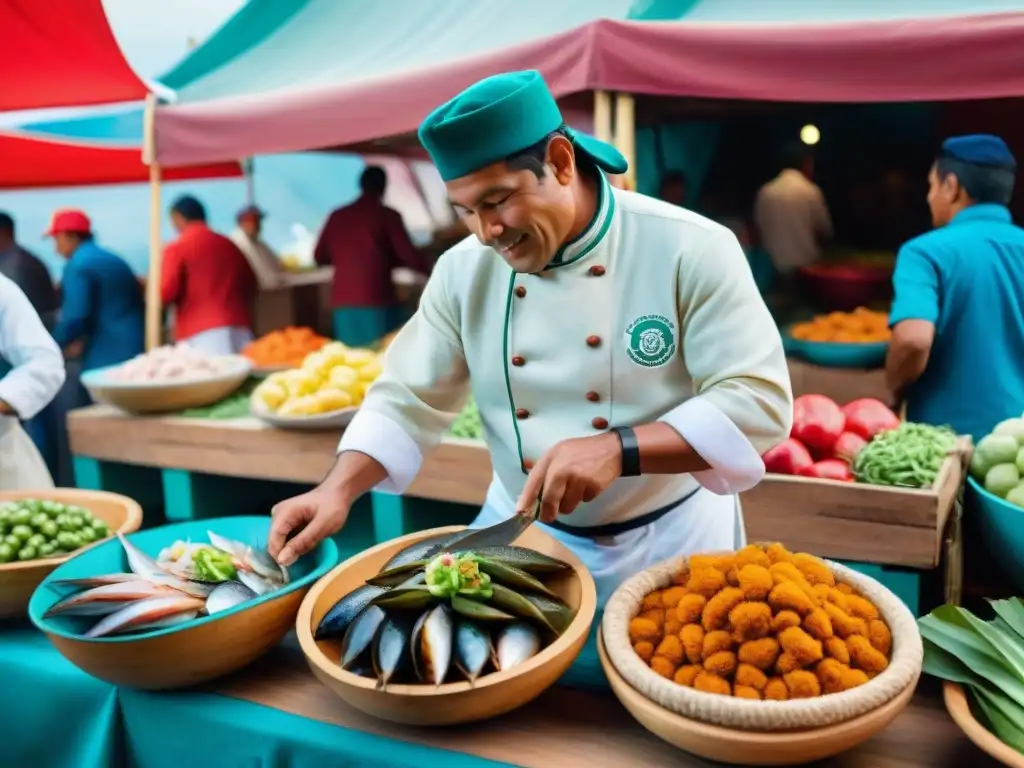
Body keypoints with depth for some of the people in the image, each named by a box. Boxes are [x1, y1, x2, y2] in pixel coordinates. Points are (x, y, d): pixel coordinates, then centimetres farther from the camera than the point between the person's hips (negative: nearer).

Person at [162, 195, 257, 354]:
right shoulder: (230, 245, 16)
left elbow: (166, 294, -6)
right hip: (239, 329, 5)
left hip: (200, 334, -5)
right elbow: (250, 287, 20)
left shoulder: (176, 249, 0)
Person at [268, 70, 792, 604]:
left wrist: (619, 451, -34)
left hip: (668, 540, -2)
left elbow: (758, 403, -22)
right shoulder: (464, 271, -7)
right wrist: (338, 489, -20)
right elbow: (408, 399, -3)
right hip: (522, 531, 3)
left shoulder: (691, 250, -19)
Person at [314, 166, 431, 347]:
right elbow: (408, 254, -3)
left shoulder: (337, 216, 10)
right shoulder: (387, 215, -1)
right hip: (377, 300, -4)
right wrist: (429, 271, 14)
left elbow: (320, 257, 17)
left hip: (343, 302, 4)